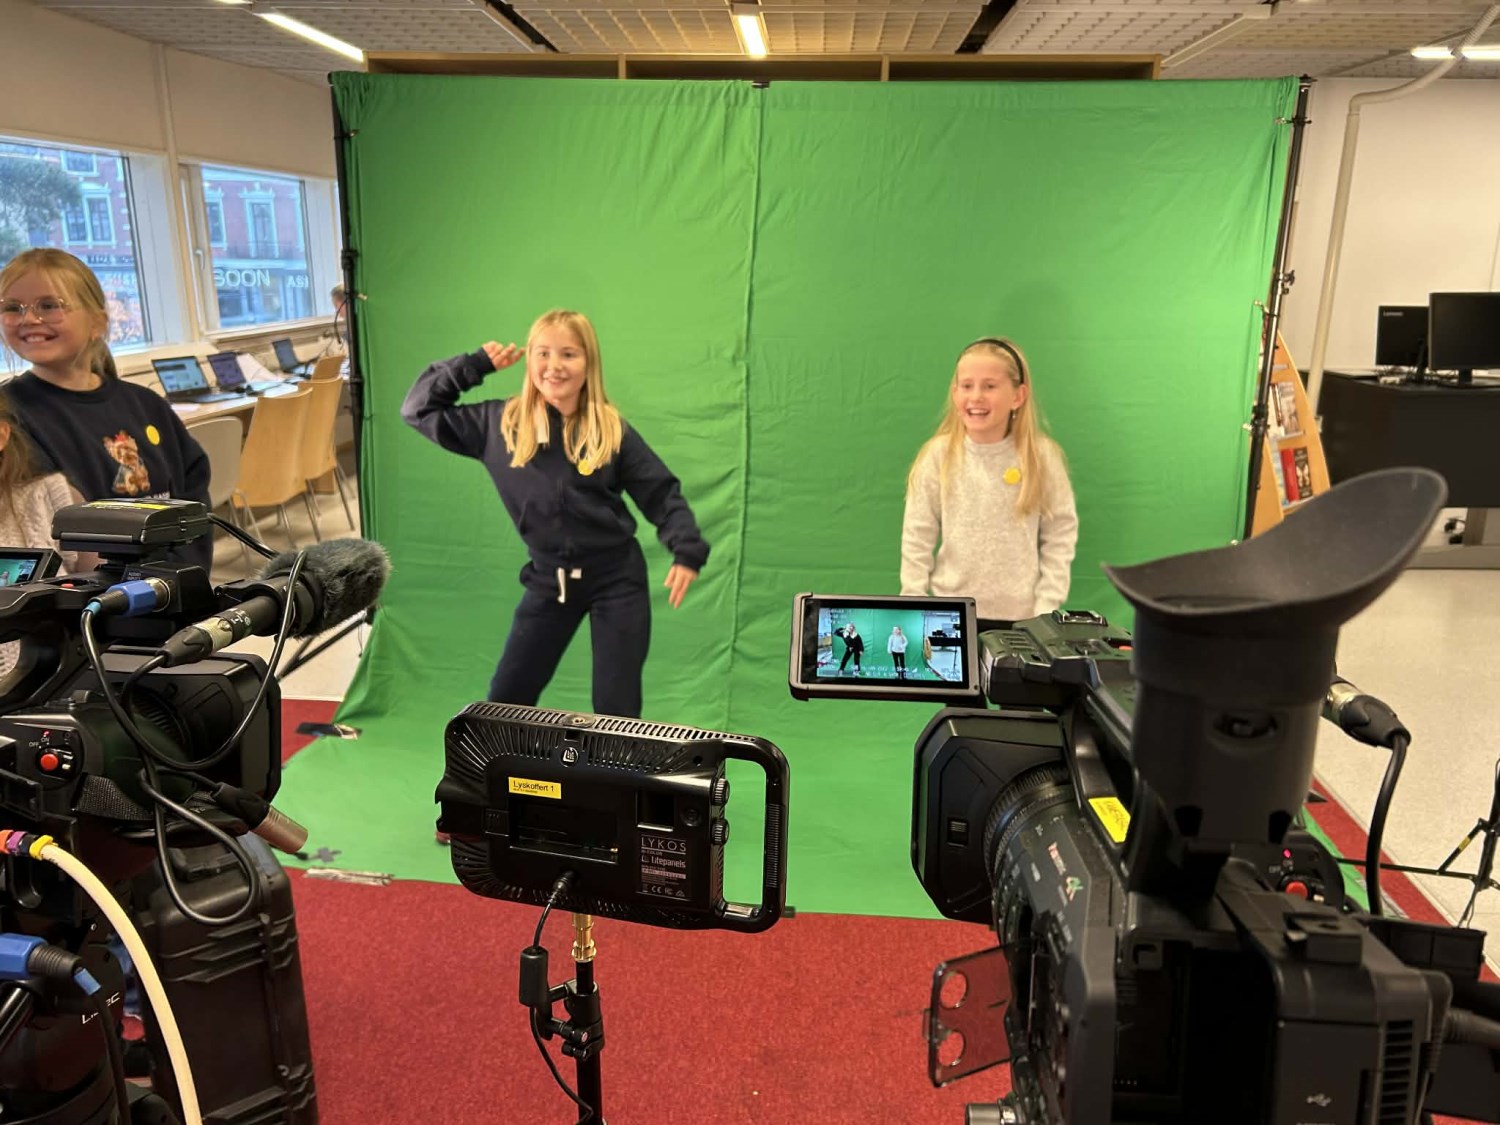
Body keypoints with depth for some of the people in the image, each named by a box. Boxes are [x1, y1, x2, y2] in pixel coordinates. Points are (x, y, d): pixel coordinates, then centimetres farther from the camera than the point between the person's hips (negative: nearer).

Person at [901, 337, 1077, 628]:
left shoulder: (1042, 456, -8)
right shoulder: (938, 455, -7)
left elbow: (1059, 535, -3)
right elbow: (917, 538, -4)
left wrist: (1046, 610, -8)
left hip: (1022, 616, 0)